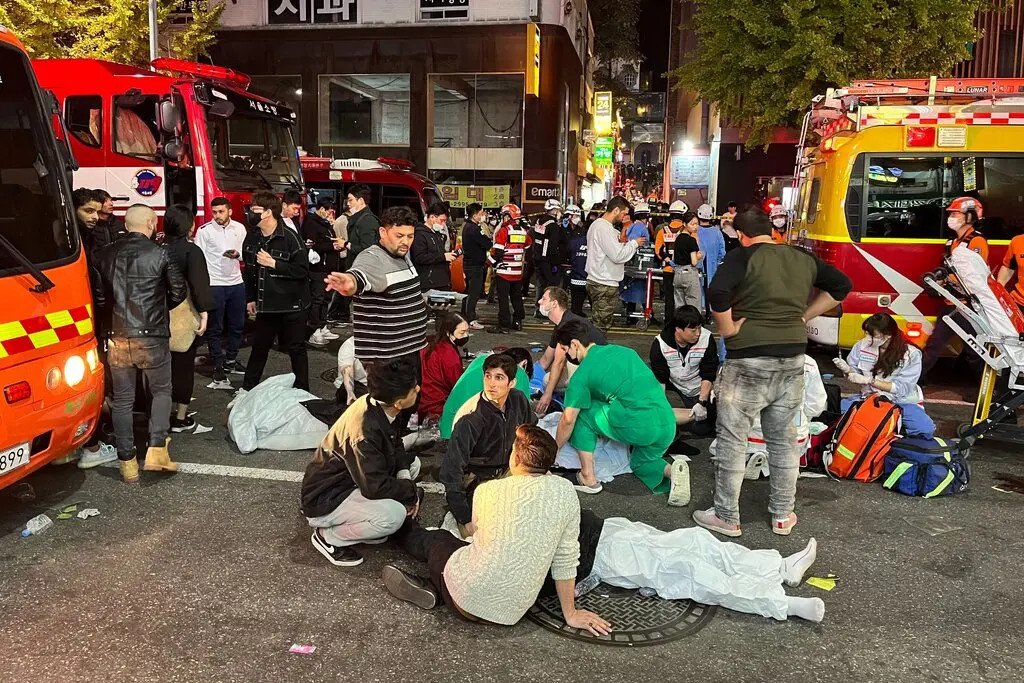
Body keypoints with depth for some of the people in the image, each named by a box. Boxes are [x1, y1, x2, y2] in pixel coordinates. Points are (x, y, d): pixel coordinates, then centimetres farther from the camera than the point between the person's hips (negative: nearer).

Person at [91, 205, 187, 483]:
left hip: (117, 337, 3)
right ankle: (157, 450, 3)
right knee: (161, 391, 15)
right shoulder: (159, 254, -7)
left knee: (122, 400, 10)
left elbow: (100, 296, 9)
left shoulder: (105, 255, 4)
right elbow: (179, 291, -1)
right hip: (151, 336, -3)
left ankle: (127, 462, 14)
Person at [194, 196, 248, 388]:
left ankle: (231, 360, 28)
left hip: (236, 282, 4)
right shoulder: (204, 231, -6)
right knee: (215, 328, 3)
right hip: (214, 284, -4)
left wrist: (237, 254, -11)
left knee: (238, 325, 12)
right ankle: (218, 367, 12)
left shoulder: (239, 228, 4)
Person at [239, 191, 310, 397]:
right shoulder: (252, 238, 4)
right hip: (265, 305, 6)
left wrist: (274, 263, -22)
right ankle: (247, 388, 31)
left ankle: (302, 392, 19)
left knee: (296, 349, 6)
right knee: (259, 347, 17)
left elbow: (302, 270, -19)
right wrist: (250, 298, 14)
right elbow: (249, 270, 14)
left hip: (291, 305, -5)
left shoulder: (290, 237, -16)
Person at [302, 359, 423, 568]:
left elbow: (396, 447, 7)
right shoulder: (364, 432, -34)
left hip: (350, 480, 9)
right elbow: (376, 486, -31)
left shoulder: (376, 405, -8)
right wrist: (412, 490, -15)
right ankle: (327, 536, -5)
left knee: (412, 463, 6)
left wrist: (405, 482, -9)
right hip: (325, 501, -9)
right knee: (394, 515, -29)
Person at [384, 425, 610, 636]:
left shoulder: (487, 491, -12)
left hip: (468, 598, -2)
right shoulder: (565, 492, -11)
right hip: (513, 611, 3)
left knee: (435, 540, 29)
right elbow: (566, 559, -4)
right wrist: (571, 614, 9)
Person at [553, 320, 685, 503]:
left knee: (581, 412, 12)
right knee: (641, 462, 34)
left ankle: (588, 478, 11)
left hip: (639, 427, -7)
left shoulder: (583, 373, 1)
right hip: (668, 427, 7)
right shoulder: (623, 350, 20)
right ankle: (670, 470, 3)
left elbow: (568, 420, 1)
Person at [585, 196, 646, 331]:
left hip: (596, 282, 11)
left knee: (597, 325, 17)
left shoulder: (598, 224, 15)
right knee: (600, 327, -4)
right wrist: (634, 243, -8)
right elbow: (617, 255, -21)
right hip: (605, 285, -11)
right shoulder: (604, 228, -18)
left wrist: (625, 244, 8)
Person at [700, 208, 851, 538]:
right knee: (783, 439, 17)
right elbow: (841, 285, 18)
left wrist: (727, 328, -10)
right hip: (793, 359, 6)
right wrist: (803, 316, 14)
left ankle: (726, 517, 14)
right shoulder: (802, 258, 9)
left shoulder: (742, 256, -8)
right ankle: (783, 515, 27)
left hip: (749, 360, -6)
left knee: (733, 439, 5)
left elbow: (717, 293, -25)